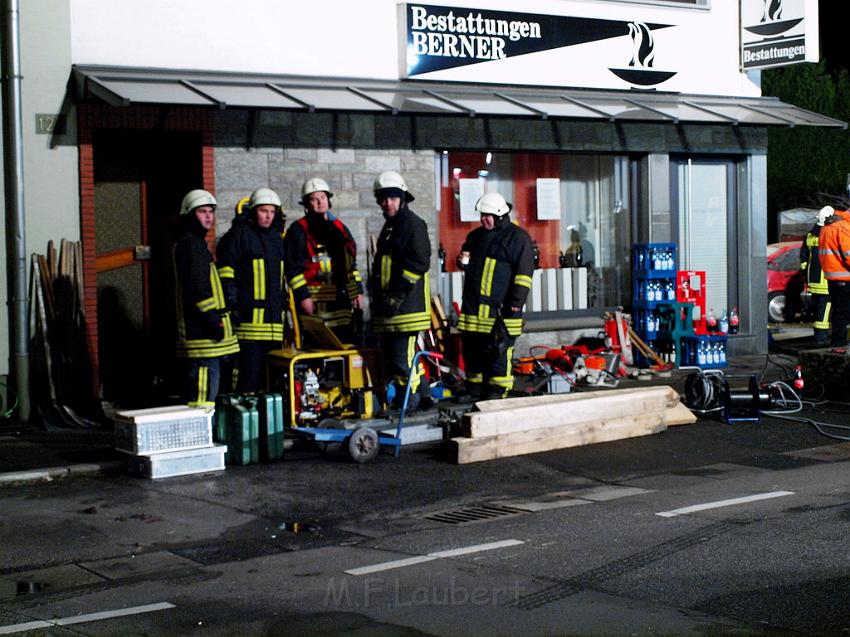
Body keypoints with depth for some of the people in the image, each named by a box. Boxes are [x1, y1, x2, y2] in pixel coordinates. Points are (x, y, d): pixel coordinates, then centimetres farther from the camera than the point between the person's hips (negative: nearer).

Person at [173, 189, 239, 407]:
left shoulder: (196, 242, 22)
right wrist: (212, 321, -19)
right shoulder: (190, 243, -10)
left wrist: (214, 319, 22)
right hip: (202, 330, -11)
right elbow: (196, 289, -19)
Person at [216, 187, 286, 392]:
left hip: (273, 318, 7)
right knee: (250, 370, -10)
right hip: (249, 315, -7)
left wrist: (282, 304, 25)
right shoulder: (239, 234, -3)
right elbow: (225, 270, -8)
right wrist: (231, 304, -14)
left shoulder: (276, 237, 20)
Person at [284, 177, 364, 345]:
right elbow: (293, 268, -7)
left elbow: (352, 264, 23)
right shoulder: (298, 230, 0)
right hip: (315, 304, -6)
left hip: (342, 300, 6)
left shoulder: (339, 227, 19)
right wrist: (302, 297, -14)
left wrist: (358, 291, 15)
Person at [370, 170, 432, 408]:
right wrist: (377, 294, 20)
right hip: (389, 306, 10)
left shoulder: (413, 224, -9)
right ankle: (423, 396, 25)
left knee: (402, 357, -10)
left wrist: (397, 293, -19)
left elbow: (419, 263, -17)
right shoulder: (389, 226, 21)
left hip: (406, 305, -10)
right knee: (392, 355, 15)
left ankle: (408, 402, -3)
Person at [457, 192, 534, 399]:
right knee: (471, 348, 8)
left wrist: (516, 301, -13)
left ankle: (497, 390, -4)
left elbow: (524, 273, -7)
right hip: (473, 304, 6)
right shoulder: (476, 235, 17)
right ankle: (474, 389, 18)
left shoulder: (518, 237, -2)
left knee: (499, 349, -8)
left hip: (501, 306, -6)